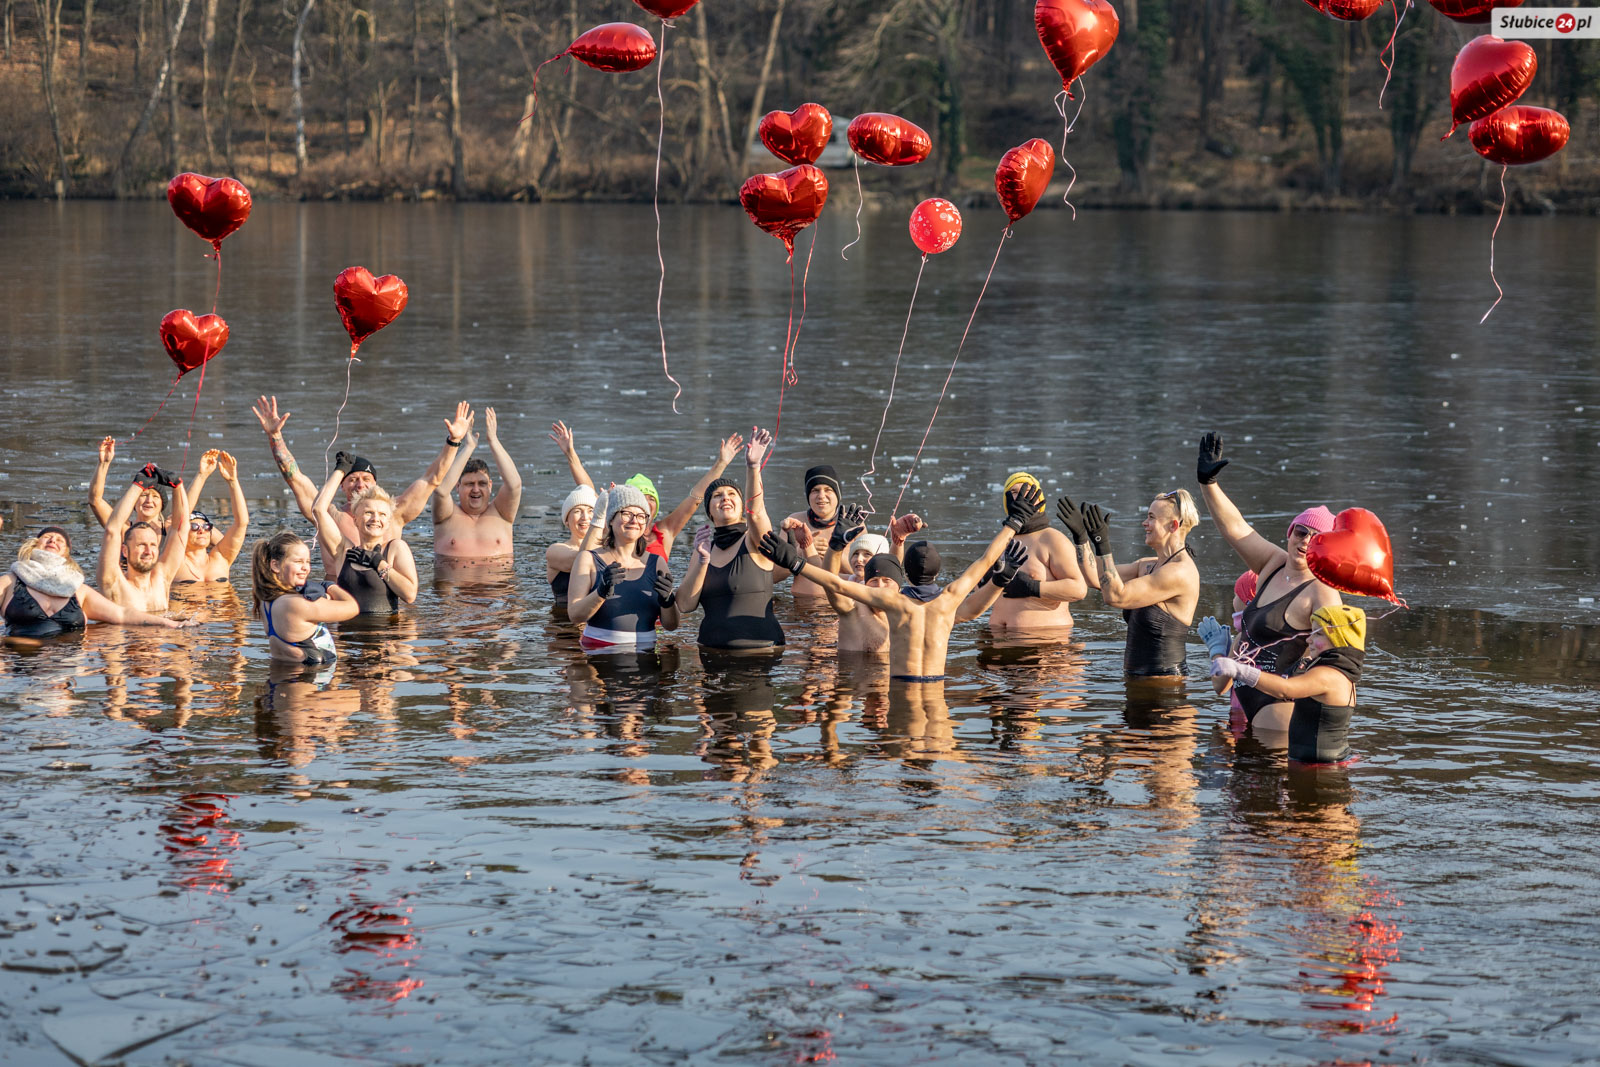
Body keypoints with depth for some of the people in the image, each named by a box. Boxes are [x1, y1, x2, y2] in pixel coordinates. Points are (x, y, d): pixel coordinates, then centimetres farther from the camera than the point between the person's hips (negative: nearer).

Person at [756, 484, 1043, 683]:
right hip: (937, 687, 4)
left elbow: (837, 584, -6)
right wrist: (1015, 520, 29)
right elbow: (985, 561, 19)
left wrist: (794, 563, -2)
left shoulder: (893, 601, -2)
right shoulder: (949, 599, 8)